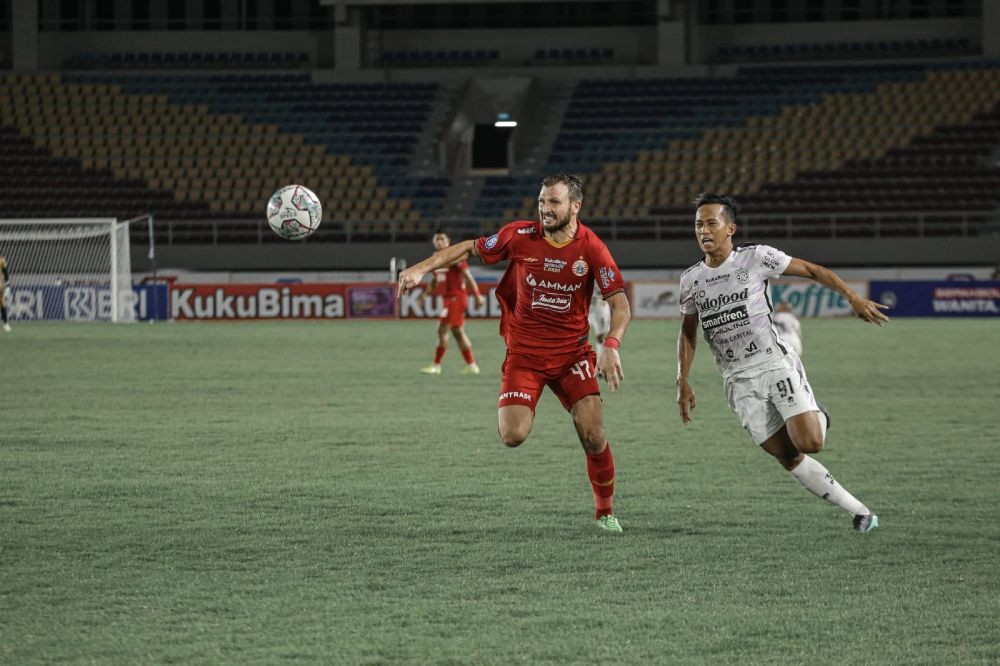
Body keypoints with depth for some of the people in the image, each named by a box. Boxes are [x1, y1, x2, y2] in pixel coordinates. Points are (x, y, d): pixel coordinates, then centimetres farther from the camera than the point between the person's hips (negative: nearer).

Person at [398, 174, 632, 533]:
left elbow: (620, 303, -11)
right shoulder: (520, 236, -8)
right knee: (513, 436, -16)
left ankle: (605, 510, 11)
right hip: (523, 353, 0)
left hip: (572, 353, 0)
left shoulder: (591, 248, -10)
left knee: (593, 436, -11)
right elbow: (470, 248, 5)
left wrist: (611, 346, -27)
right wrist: (422, 268, -3)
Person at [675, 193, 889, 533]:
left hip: (777, 365, -3)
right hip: (740, 382, 4)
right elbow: (687, 332, 18)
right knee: (788, 457, -3)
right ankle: (859, 511, 7)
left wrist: (854, 298, -10)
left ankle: (819, 419, 19)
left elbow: (812, 270, -2)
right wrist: (683, 383, 12)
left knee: (809, 443, -19)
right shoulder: (691, 279, 6)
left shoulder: (756, 257, -7)